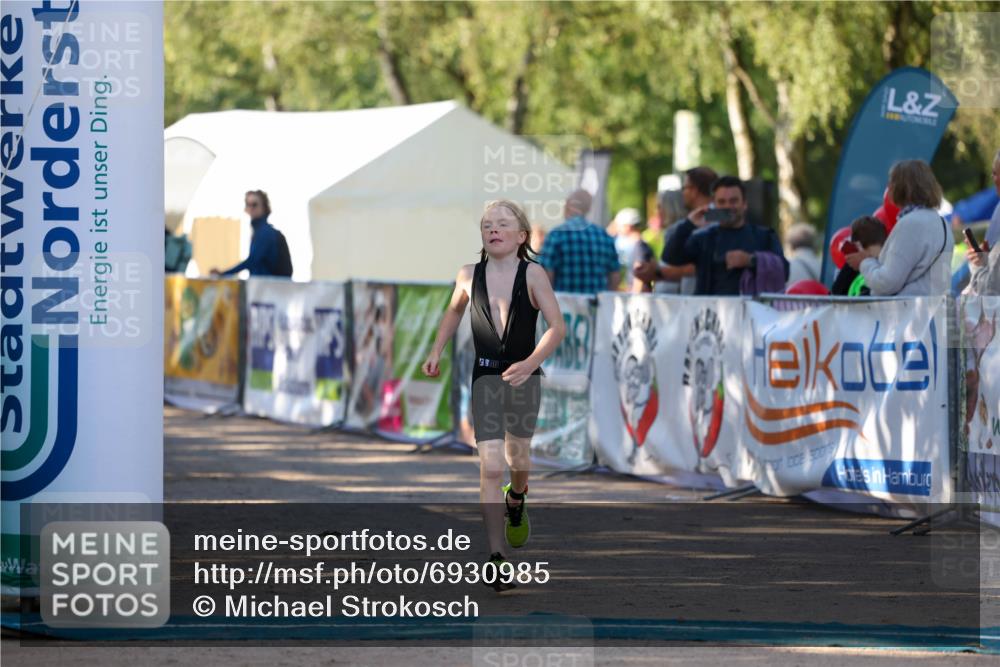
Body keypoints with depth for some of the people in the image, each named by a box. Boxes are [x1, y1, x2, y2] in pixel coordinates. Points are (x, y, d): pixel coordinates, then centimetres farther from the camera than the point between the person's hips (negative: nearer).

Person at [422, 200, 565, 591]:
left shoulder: (532, 274, -11)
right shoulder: (469, 276, -2)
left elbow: (557, 327, -16)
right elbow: (454, 311, 20)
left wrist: (529, 363, -28)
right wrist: (436, 352, 14)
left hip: (524, 377, 0)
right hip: (486, 377, 0)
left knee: (517, 458, 18)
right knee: (490, 467, -12)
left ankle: (516, 500, 56)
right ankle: (497, 561, -15)